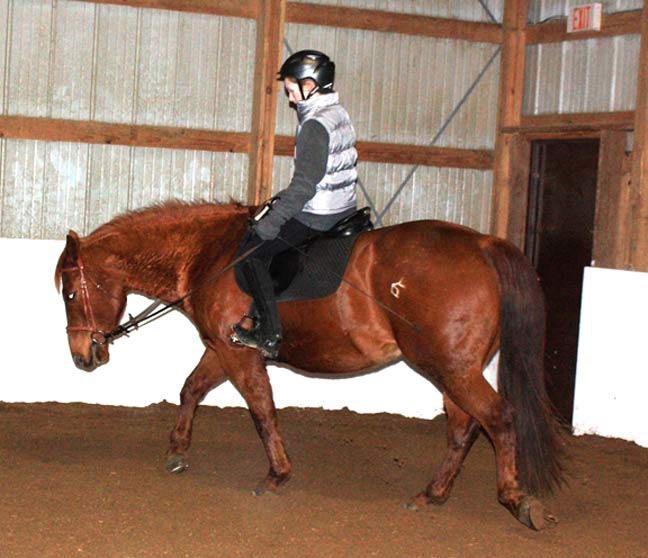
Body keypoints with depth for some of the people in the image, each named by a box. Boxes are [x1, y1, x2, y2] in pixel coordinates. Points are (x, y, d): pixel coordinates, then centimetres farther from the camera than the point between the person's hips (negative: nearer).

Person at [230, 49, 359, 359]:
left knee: (253, 251, 0)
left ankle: (269, 335, 0)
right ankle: (262, 314, 25)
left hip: (317, 216, -10)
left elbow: (305, 184, -25)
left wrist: (272, 222, -21)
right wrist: (283, 199, 19)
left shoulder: (314, 124, -20)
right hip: (343, 208, 10)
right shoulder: (339, 114, 10)